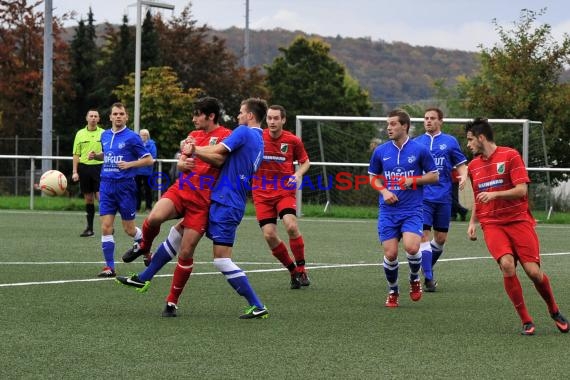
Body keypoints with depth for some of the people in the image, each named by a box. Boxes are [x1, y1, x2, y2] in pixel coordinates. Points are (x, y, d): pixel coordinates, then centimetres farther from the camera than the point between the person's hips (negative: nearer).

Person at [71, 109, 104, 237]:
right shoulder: (80, 134, 8)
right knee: (88, 199, 6)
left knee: (100, 197, -11)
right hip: (84, 167, 2)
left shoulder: (104, 133, 4)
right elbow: (76, 154, 9)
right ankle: (89, 228, 12)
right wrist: (75, 172, 2)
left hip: (99, 167, -2)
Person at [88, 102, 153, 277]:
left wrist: (129, 164, -18)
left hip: (125, 185, -4)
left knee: (129, 229, 3)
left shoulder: (131, 137, -7)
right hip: (107, 184, 4)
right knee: (106, 227, -5)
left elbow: (148, 159, -5)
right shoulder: (105, 135, 10)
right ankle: (109, 267, 0)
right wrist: (96, 155, 6)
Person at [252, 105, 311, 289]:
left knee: (291, 226, -23)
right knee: (269, 235, -9)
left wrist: (298, 174, -8)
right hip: (262, 194, 1)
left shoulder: (293, 141, -3)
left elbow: (305, 162, 11)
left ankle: (301, 269, -5)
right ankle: (293, 270, 10)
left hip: (285, 191, -1)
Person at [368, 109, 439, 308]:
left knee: (411, 247, -22)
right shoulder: (380, 151, 5)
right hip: (388, 211, 2)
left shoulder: (419, 149, -2)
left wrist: (413, 180, -11)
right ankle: (393, 291, 19)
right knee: (390, 254, -5)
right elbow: (373, 178, 17)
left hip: (412, 210, -2)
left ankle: (414, 278, 9)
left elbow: (434, 176, 5)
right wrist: (384, 191, -3)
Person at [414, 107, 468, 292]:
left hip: (443, 197, 1)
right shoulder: (416, 143, 9)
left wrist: (463, 176, -12)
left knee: (440, 238, 6)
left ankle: (427, 267, 30)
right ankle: (428, 278, -9)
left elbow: (461, 165, 8)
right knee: (424, 236, -11)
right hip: (422, 197, -1)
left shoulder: (450, 142, 6)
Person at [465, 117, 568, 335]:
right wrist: (473, 222, 15)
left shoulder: (510, 156, -3)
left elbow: (521, 190, -11)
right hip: (492, 225, 3)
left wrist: (495, 194, -23)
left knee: (533, 270, -12)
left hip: (519, 221, -3)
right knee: (507, 265, -24)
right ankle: (526, 321, -13)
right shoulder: (473, 166, 14)